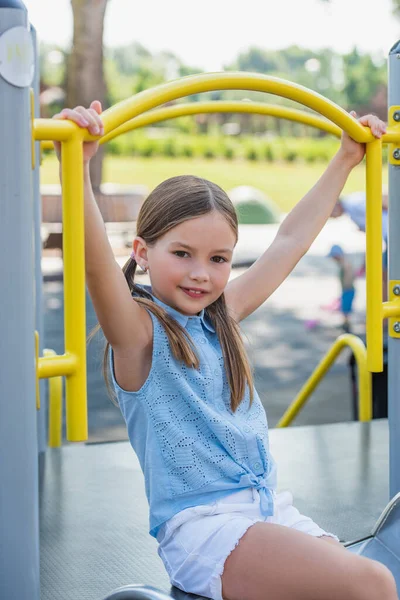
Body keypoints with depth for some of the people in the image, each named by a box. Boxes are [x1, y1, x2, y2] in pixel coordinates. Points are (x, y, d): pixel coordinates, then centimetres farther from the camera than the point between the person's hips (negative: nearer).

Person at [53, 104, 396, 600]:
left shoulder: (221, 317, 14)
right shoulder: (139, 330, -5)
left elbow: (290, 242, 22)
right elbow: (95, 260, -25)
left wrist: (345, 159, 28)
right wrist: (76, 166, -40)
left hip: (270, 507, 7)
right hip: (199, 525, -7)